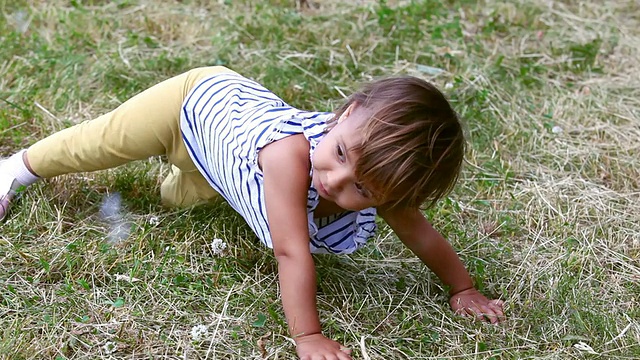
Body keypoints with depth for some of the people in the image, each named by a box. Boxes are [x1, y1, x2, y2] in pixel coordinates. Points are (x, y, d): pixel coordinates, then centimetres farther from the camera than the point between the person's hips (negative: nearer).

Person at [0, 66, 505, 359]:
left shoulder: (382, 188, -32)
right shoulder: (290, 152, -50)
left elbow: (420, 233, -16)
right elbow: (292, 252, -47)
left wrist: (464, 289, -9)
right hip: (199, 98, -4)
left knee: (179, 198, 29)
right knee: (96, 145, 17)